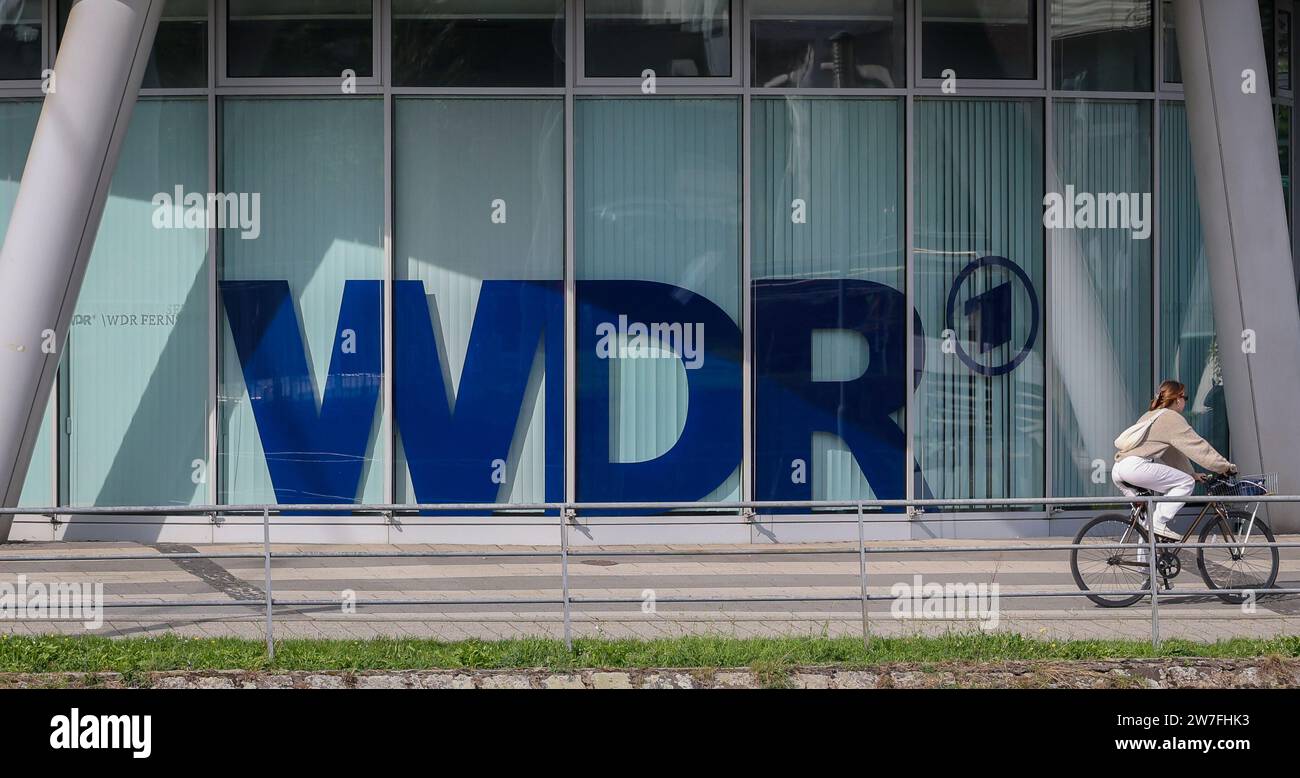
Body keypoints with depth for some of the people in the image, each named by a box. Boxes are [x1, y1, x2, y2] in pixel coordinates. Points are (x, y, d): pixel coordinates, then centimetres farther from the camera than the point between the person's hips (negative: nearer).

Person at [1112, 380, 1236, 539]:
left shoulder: (1149, 415, 31)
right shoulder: (1172, 417, 2)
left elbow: (1174, 452, 37)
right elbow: (1197, 446, 0)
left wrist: (1192, 473, 39)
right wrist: (1226, 467, 6)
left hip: (1117, 471, 10)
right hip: (1136, 466, -9)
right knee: (1186, 483, -3)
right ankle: (1159, 523, -10)